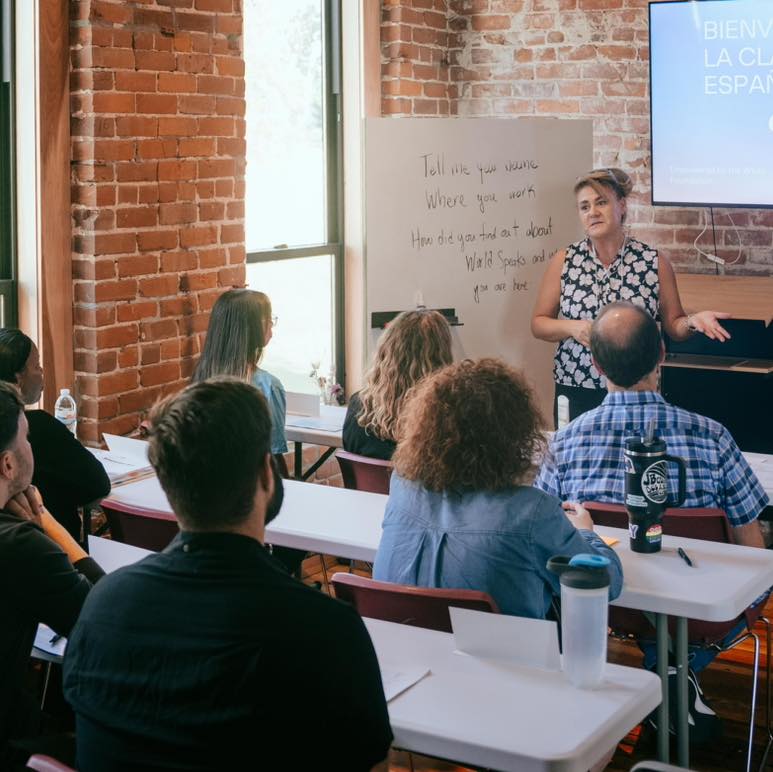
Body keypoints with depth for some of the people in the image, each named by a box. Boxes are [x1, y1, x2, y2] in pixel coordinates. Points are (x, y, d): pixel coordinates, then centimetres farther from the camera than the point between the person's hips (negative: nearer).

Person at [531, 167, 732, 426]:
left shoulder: (654, 263, -2)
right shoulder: (564, 261, 0)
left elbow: (673, 326, 5)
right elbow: (538, 324, 4)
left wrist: (692, 321, -16)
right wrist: (572, 328, -14)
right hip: (575, 392, 1)